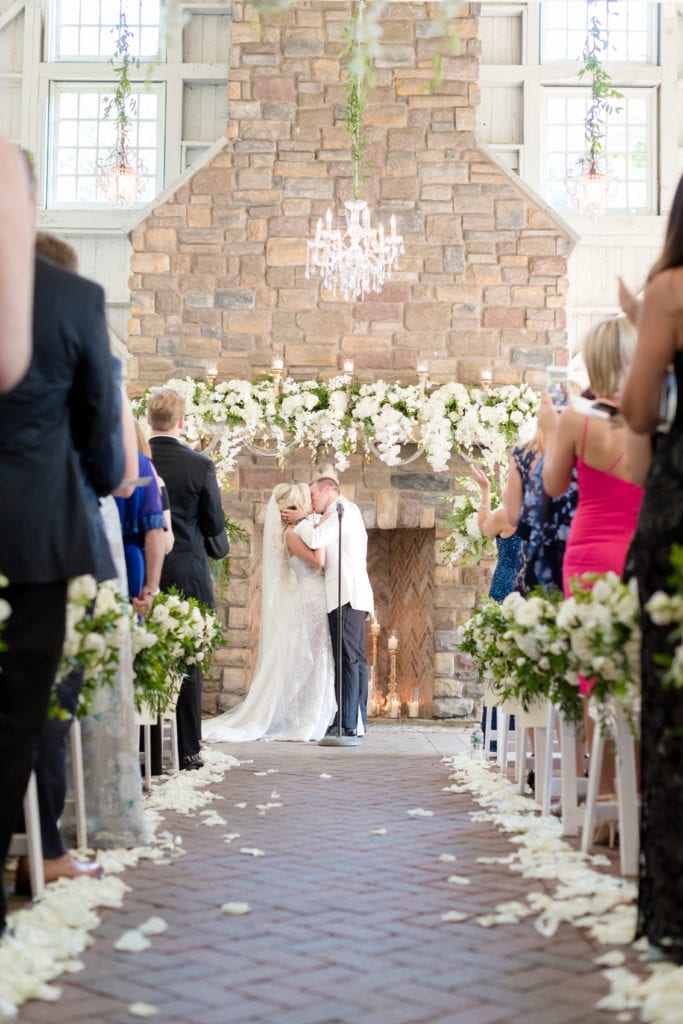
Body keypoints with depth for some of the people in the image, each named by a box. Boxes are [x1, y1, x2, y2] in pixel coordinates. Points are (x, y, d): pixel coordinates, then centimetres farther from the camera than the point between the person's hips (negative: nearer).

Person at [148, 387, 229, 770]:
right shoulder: (200, 465, -8)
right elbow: (215, 525, -1)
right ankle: (187, 751, 8)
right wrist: (220, 546, 19)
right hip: (188, 574, -2)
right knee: (188, 664, 5)